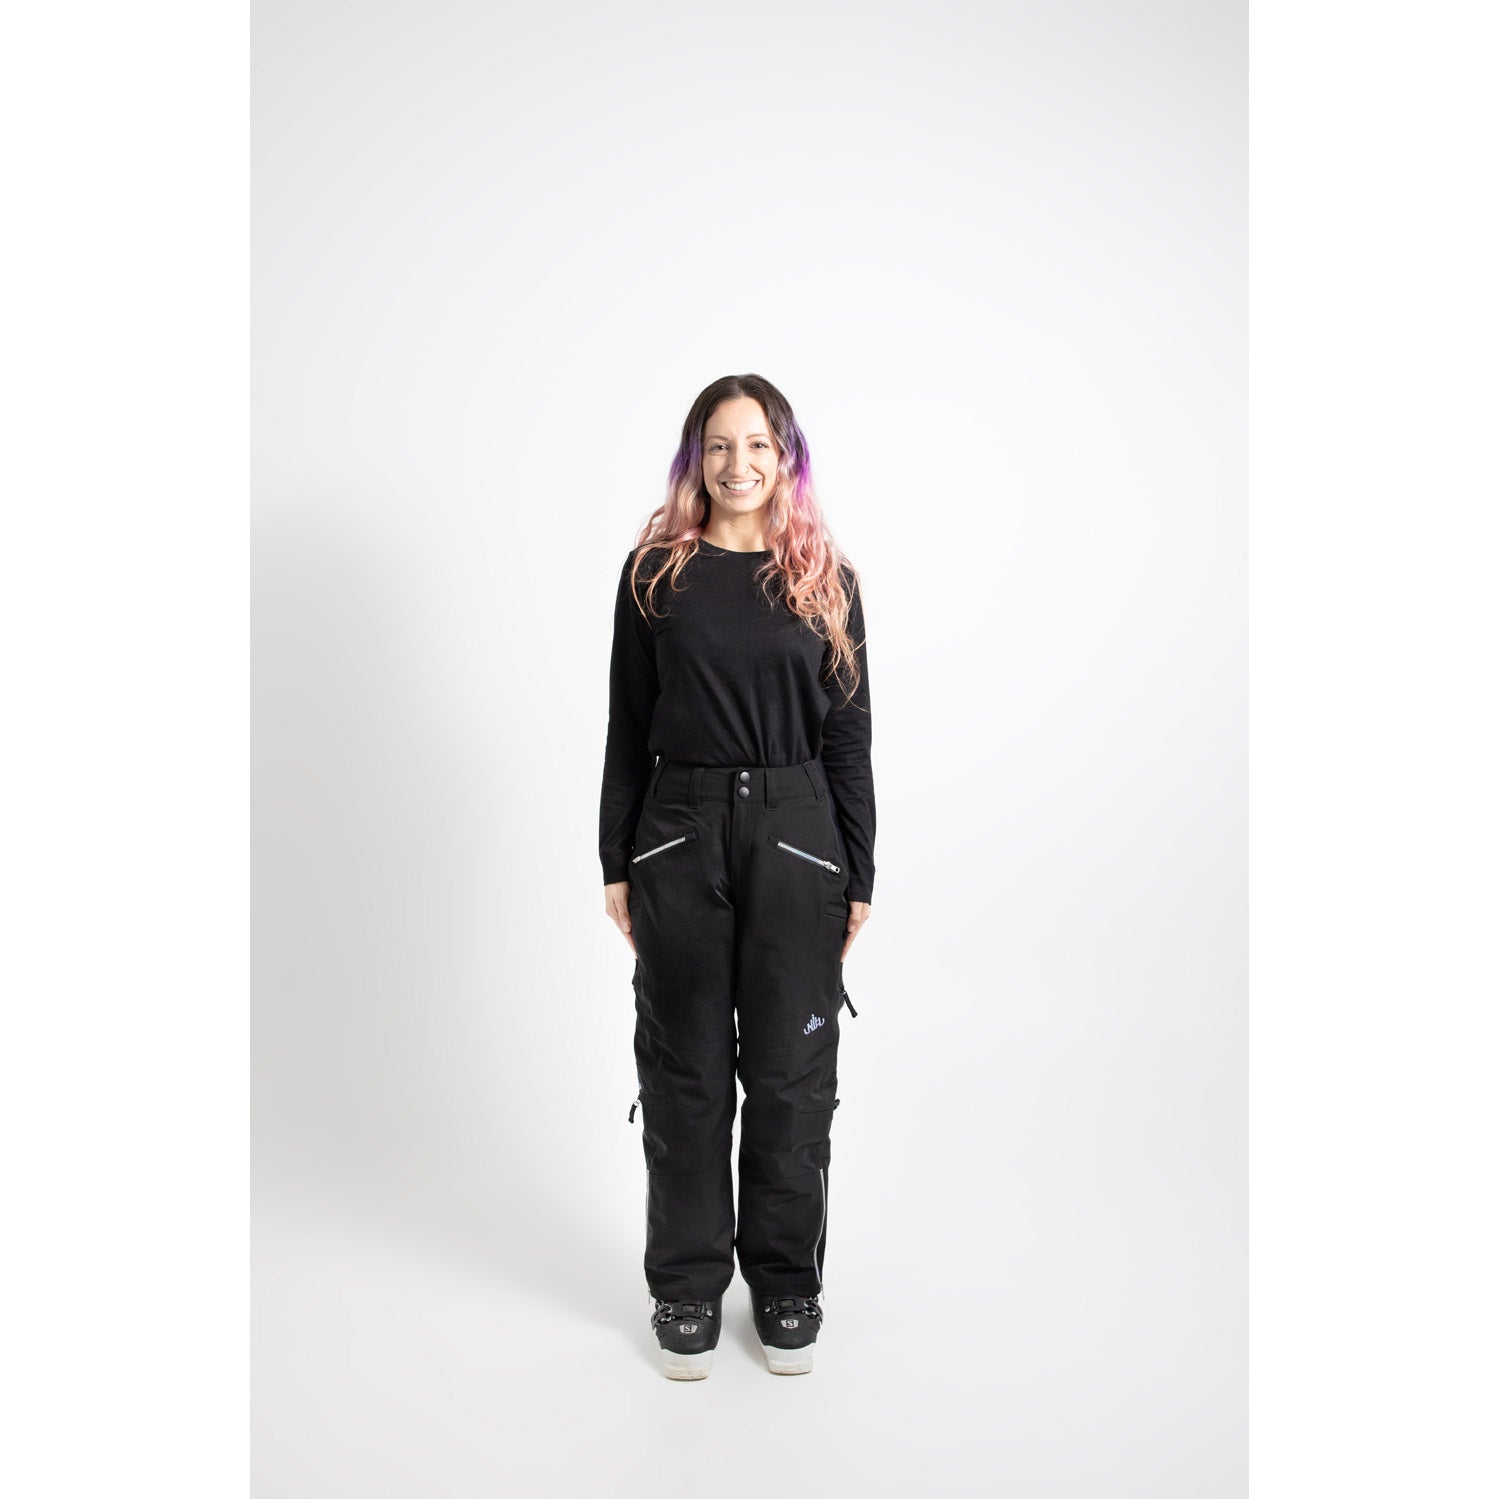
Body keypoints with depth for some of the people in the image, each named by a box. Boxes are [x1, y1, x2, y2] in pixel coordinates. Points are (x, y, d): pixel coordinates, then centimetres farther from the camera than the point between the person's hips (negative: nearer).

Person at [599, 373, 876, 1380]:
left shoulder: (826, 579, 5)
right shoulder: (656, 572, 4)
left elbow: (848, 738, 5)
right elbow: (627, 728, 5)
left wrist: (860, 878, 3)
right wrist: (617, 864, 2)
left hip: (795, 838, 0)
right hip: (679, 836, 0)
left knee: (791, 1070, 9)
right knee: (685, 1069, 9)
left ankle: (787, 1281, 28)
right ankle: (688, 1286, 27)